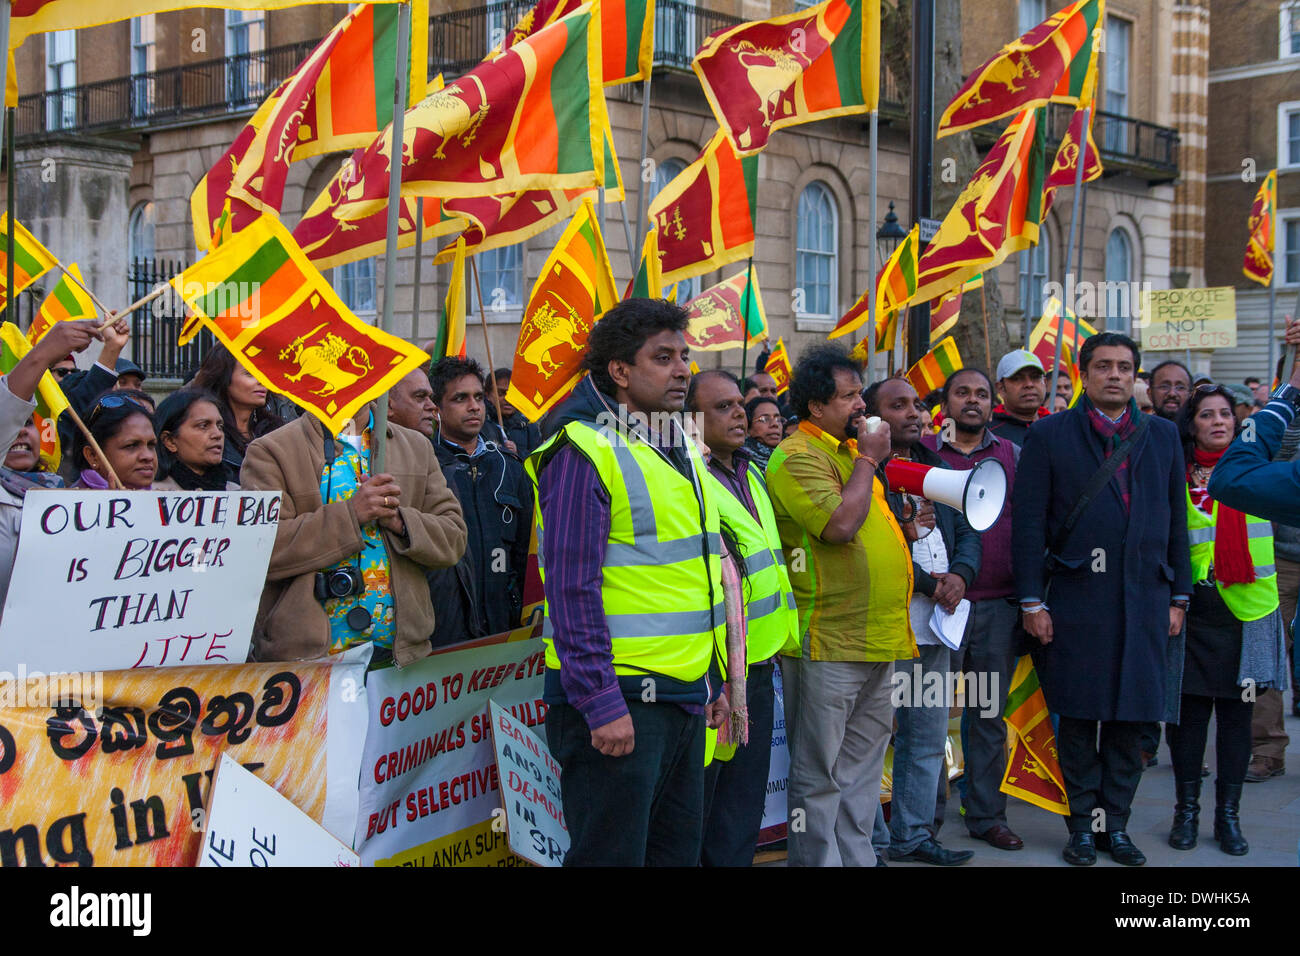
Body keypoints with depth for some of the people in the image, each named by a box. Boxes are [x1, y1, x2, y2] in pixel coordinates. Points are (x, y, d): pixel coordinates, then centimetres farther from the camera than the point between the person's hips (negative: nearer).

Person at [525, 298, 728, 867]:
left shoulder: (681, 450, 15)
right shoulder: (585, 450, -12)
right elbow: (571, 587, -17)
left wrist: (713, 682, 19)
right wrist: (601, 703, -21)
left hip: (686, 696, 9)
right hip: (616, 697, -9)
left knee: (678, 853, 15)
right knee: (611, 856, -2)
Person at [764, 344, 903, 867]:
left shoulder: (850, 450, 18)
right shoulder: (797, 456, -11)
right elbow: (840, 525, -24)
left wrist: (903, 526, 10)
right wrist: (867, 460, -13)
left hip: (875, 639, 9)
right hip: (829, 643, -9)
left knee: (862, 765, 15)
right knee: (819, 774, -1)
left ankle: (857, 857, 25)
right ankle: (817, 861, 7)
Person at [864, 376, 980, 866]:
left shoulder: (938, 469, 16)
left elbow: (966, 533, 17)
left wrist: (959, 574, -4)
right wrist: (927, 583, -14)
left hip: (936, 624, 8)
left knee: (928, 738, 15)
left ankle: (913, 834, 26)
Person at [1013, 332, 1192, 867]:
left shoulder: (1162, 436, 13)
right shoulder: (1049, 436, 3)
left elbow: (1177, 520, 14)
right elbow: (1028, 523, -1)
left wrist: (1178, 597, 9)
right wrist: (1032, 601, -6)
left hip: (1145, 600, 3)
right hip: (1076, 600, -2)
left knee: (1130, 718, 6)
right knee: (1078, 717, 3)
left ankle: (1116, 824, 18)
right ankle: (1083, 824, 15)